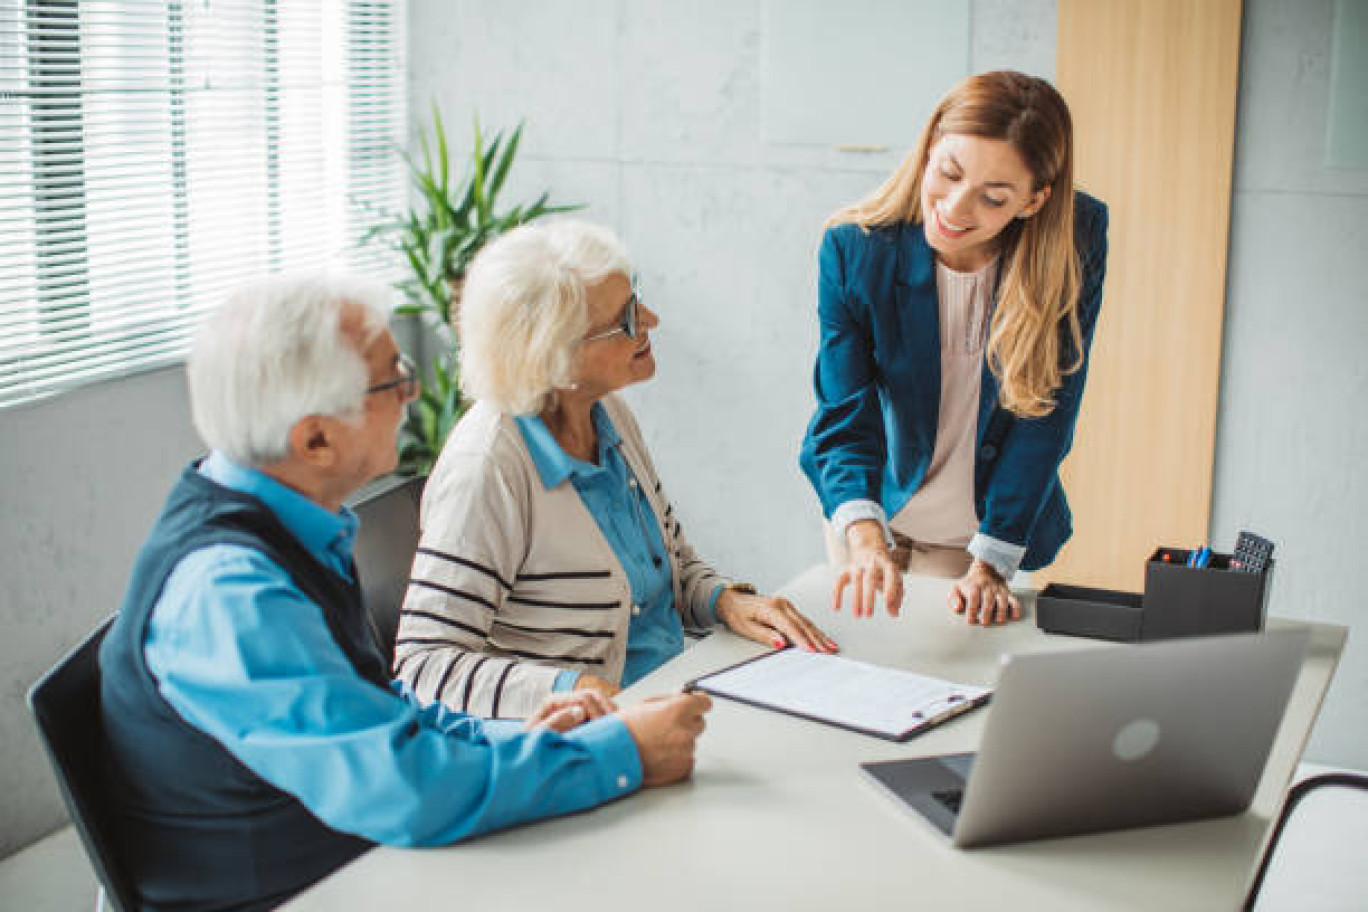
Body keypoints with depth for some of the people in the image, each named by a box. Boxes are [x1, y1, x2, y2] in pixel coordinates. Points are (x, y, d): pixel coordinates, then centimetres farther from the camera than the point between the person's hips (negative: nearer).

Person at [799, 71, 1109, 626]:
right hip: (872, 512, 0)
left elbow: (1046, 414, -17)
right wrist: (865, 535, -41)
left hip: (985, 530, 0)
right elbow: (845, 417, -23)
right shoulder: (854, 249, -21)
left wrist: (990, 562, -21)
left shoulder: (1076, 240, -20)